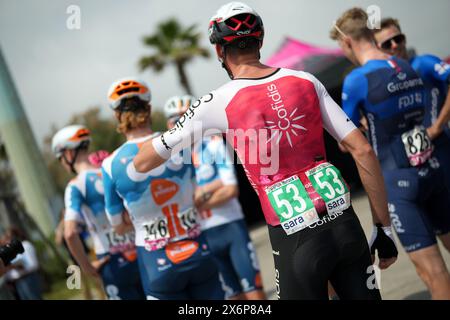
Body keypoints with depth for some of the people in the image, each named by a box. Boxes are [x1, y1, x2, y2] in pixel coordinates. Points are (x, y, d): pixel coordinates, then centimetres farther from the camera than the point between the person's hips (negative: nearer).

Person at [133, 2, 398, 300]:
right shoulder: (307, 81, 4)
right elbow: (364, 150, 2)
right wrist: (384, 228, 10)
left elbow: (143, 163, 3)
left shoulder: (219, 102, -5)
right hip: (346, 224, 3)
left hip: (297, 242, -3)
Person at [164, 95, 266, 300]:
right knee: (236, 296, 8)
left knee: (255, 292, -3)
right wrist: (210, 187, -13)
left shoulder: (213, 143, -2)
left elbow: (231, 190, -8)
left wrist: (196, 201, -13)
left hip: (232, 226, -1)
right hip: (204, 236, 1)